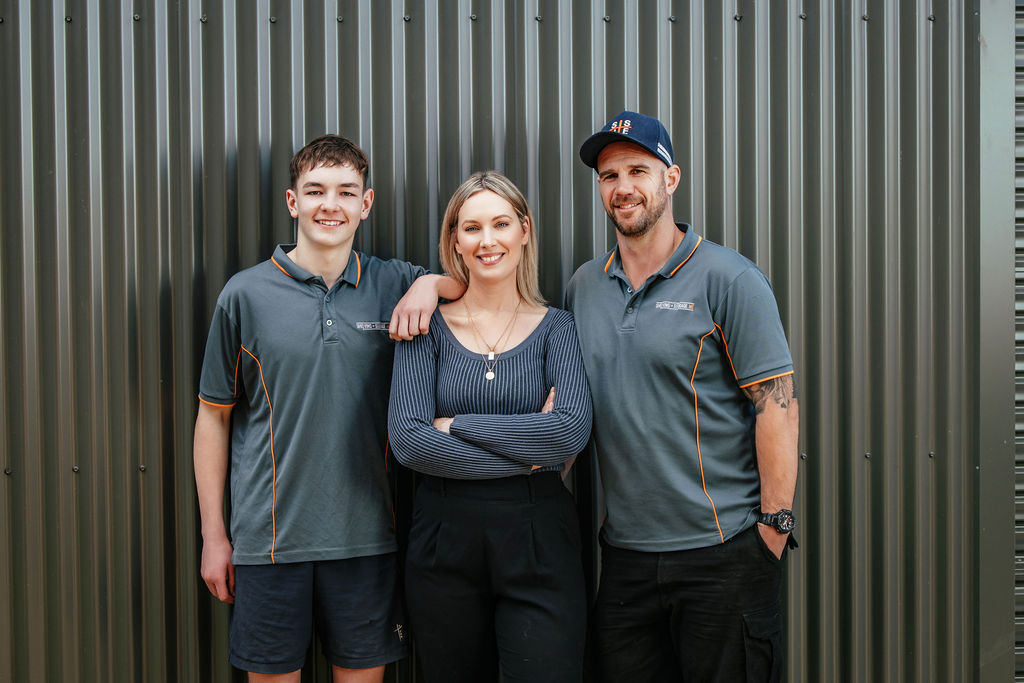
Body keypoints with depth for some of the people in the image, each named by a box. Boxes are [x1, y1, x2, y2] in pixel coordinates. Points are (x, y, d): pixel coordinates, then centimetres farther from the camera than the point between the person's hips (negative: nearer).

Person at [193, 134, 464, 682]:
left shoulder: (394, 285, 3)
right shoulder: (245, 295, -2)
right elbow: (214, 417, 3)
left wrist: (433, 282, -12)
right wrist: (213, 535, 2)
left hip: (364, 536, 2)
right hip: (269, 537, -1)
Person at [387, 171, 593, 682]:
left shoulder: (555, 328, 3)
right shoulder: (427, 327, 3)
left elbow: (573, 431, -14)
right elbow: (407, 440, -11)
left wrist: (455, 425, -12)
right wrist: (528, 452, -12)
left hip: (538, 543, -1)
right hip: (444, 543, 1)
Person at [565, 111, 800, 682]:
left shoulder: (729, 280, -7)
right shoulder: (583, 287, 9)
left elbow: (777, 403, -10)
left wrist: (774, 522, -13)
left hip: (724, 552, -5)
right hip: (625, 551, 5)